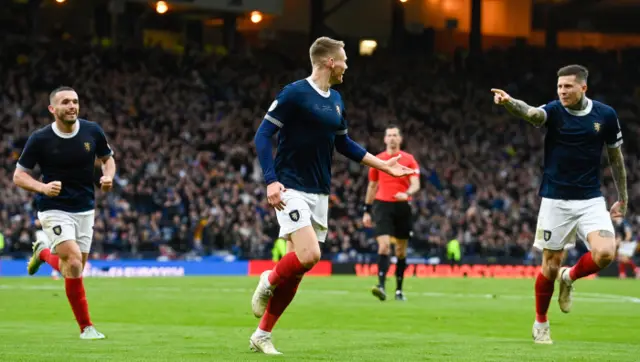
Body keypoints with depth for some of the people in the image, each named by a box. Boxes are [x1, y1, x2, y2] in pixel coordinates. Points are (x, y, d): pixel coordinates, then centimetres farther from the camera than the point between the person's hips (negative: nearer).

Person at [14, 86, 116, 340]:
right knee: (74, 263, -20)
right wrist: (43, 187, -25)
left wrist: (108, 176, -10)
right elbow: (19, 176, -6)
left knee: (75, 269, 8)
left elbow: (108, 158, 13)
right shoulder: (40, 139, -12)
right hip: (54, 209, -4)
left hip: (85, 209, 4)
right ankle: (86, 326, -7)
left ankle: (43, 252, 41)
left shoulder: (92, 131, -4)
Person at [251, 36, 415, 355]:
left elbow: (343, 144, 24)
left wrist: (384, 165, 22)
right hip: (291, 189, -7)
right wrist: (271, 181, -23)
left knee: (297, 266, 5)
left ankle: (262, 335, 13)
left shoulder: (336, 101, 12)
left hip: (319, 194, 7)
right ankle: (268, 281, 7)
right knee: (308, 255, -24)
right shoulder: (294, 94, -11)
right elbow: (263, 135, -13)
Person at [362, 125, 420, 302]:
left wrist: (407, 194, -27)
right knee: (384, 244, -17)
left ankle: (399, 290, 17)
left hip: (402, 206, 0)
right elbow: (372, 186, 17)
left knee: (401, 249, 7)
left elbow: (416, 184, -5)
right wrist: (367, 211, 15)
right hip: (383, 206, 0)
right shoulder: (377, 160, 8)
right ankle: (381, 286, -26)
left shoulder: (409, 159, 3)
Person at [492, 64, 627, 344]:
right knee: (551, 266, 2)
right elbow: (531, 113, -32)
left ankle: (570, 277, 12)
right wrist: (508, 102, -54)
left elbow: (616, 157, 11)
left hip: (591, 200, 1)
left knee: (605, 253, -20)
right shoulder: (553, 111, -9)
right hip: (555, 200, -1)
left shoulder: (605, 115, -2)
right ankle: (541, 323, 24)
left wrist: (623, 198, 13)